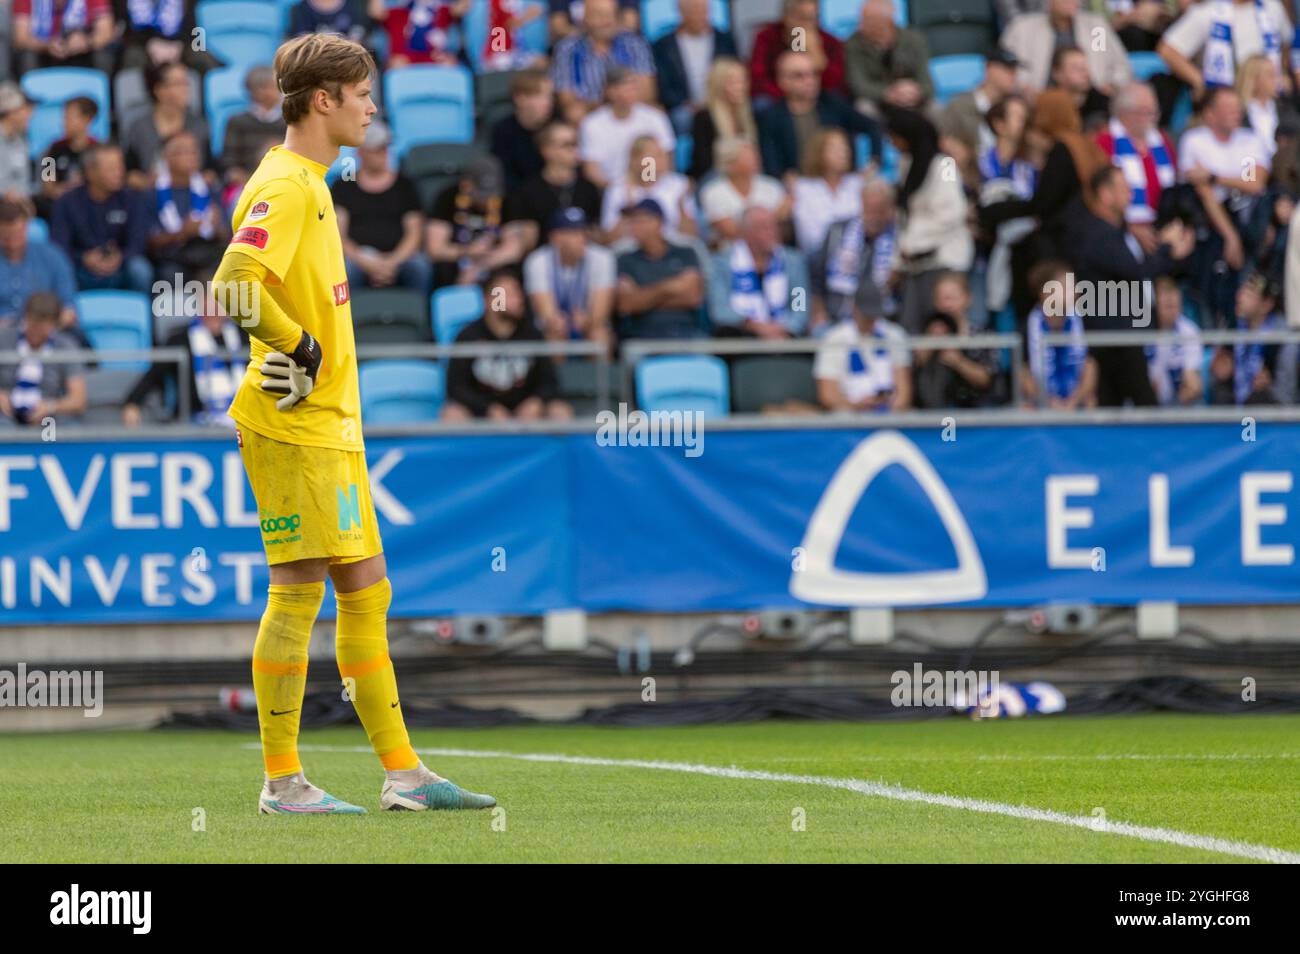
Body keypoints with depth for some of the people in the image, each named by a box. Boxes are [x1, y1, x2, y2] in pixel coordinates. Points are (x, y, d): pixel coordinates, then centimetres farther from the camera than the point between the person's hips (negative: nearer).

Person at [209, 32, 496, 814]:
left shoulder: (312, 186, 17)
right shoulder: (284, 187, -15)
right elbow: (234, 286, -26)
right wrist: (300, 346, -17)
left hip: (333, 422, 10)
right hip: (294, 426, -10)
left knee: (366, 592, 10)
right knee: (299, 592, -7)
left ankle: (403, 773, 14)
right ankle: (283, 782, -2)